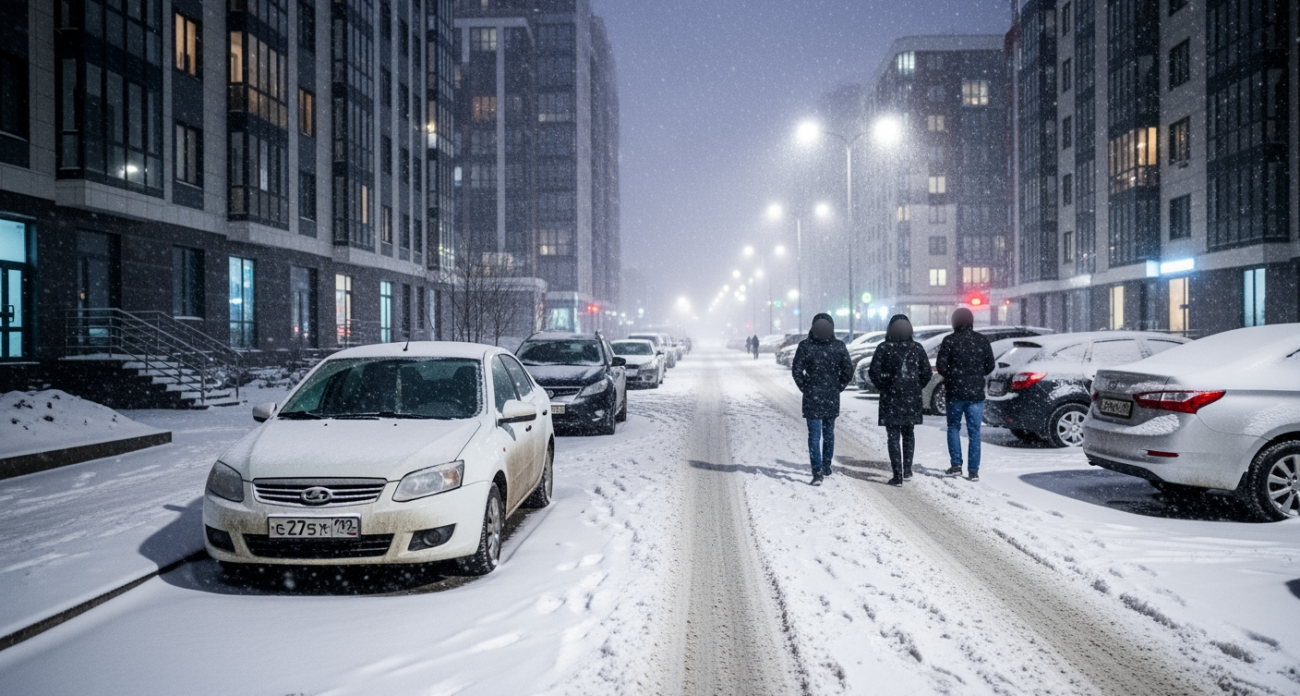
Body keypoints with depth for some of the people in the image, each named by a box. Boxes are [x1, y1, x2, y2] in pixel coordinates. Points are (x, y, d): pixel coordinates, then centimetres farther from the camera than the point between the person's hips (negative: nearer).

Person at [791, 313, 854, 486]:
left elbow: (796, 370, -9)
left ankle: (817, 472, -11)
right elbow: (848, 371, -2)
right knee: (829, 432, 18)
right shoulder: (839, 346, -3)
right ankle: (826, 467, 28)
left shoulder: (805, 346, -8)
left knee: (814, 434, -2)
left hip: (812, 397, -2)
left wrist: (805, 388, 3)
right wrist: (838, 388, 9)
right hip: (832, 398, 2)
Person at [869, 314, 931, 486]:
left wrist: (883, 387, 4)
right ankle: (907, 470, 21)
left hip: (891, 399, -3)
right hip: (912, 399, 3)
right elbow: (926, 372, 2)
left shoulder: (884, 348, -8)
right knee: (908, 434, 19)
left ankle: (898, 475, -2)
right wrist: (917, 388, 13)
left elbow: (874, 372, -11)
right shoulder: (917, 348, 1)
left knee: (893, 436, 1)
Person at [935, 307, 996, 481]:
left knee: (953, 428, 13)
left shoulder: (949, 340, -7)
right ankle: (973, 470, 5)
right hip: (976, 392, 2)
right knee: (974, 432, 5)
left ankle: (956, 465, 6)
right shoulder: (982, 340, 1)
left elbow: (941, 365, -9)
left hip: (955, 392, -2)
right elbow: (990, 365, 4)